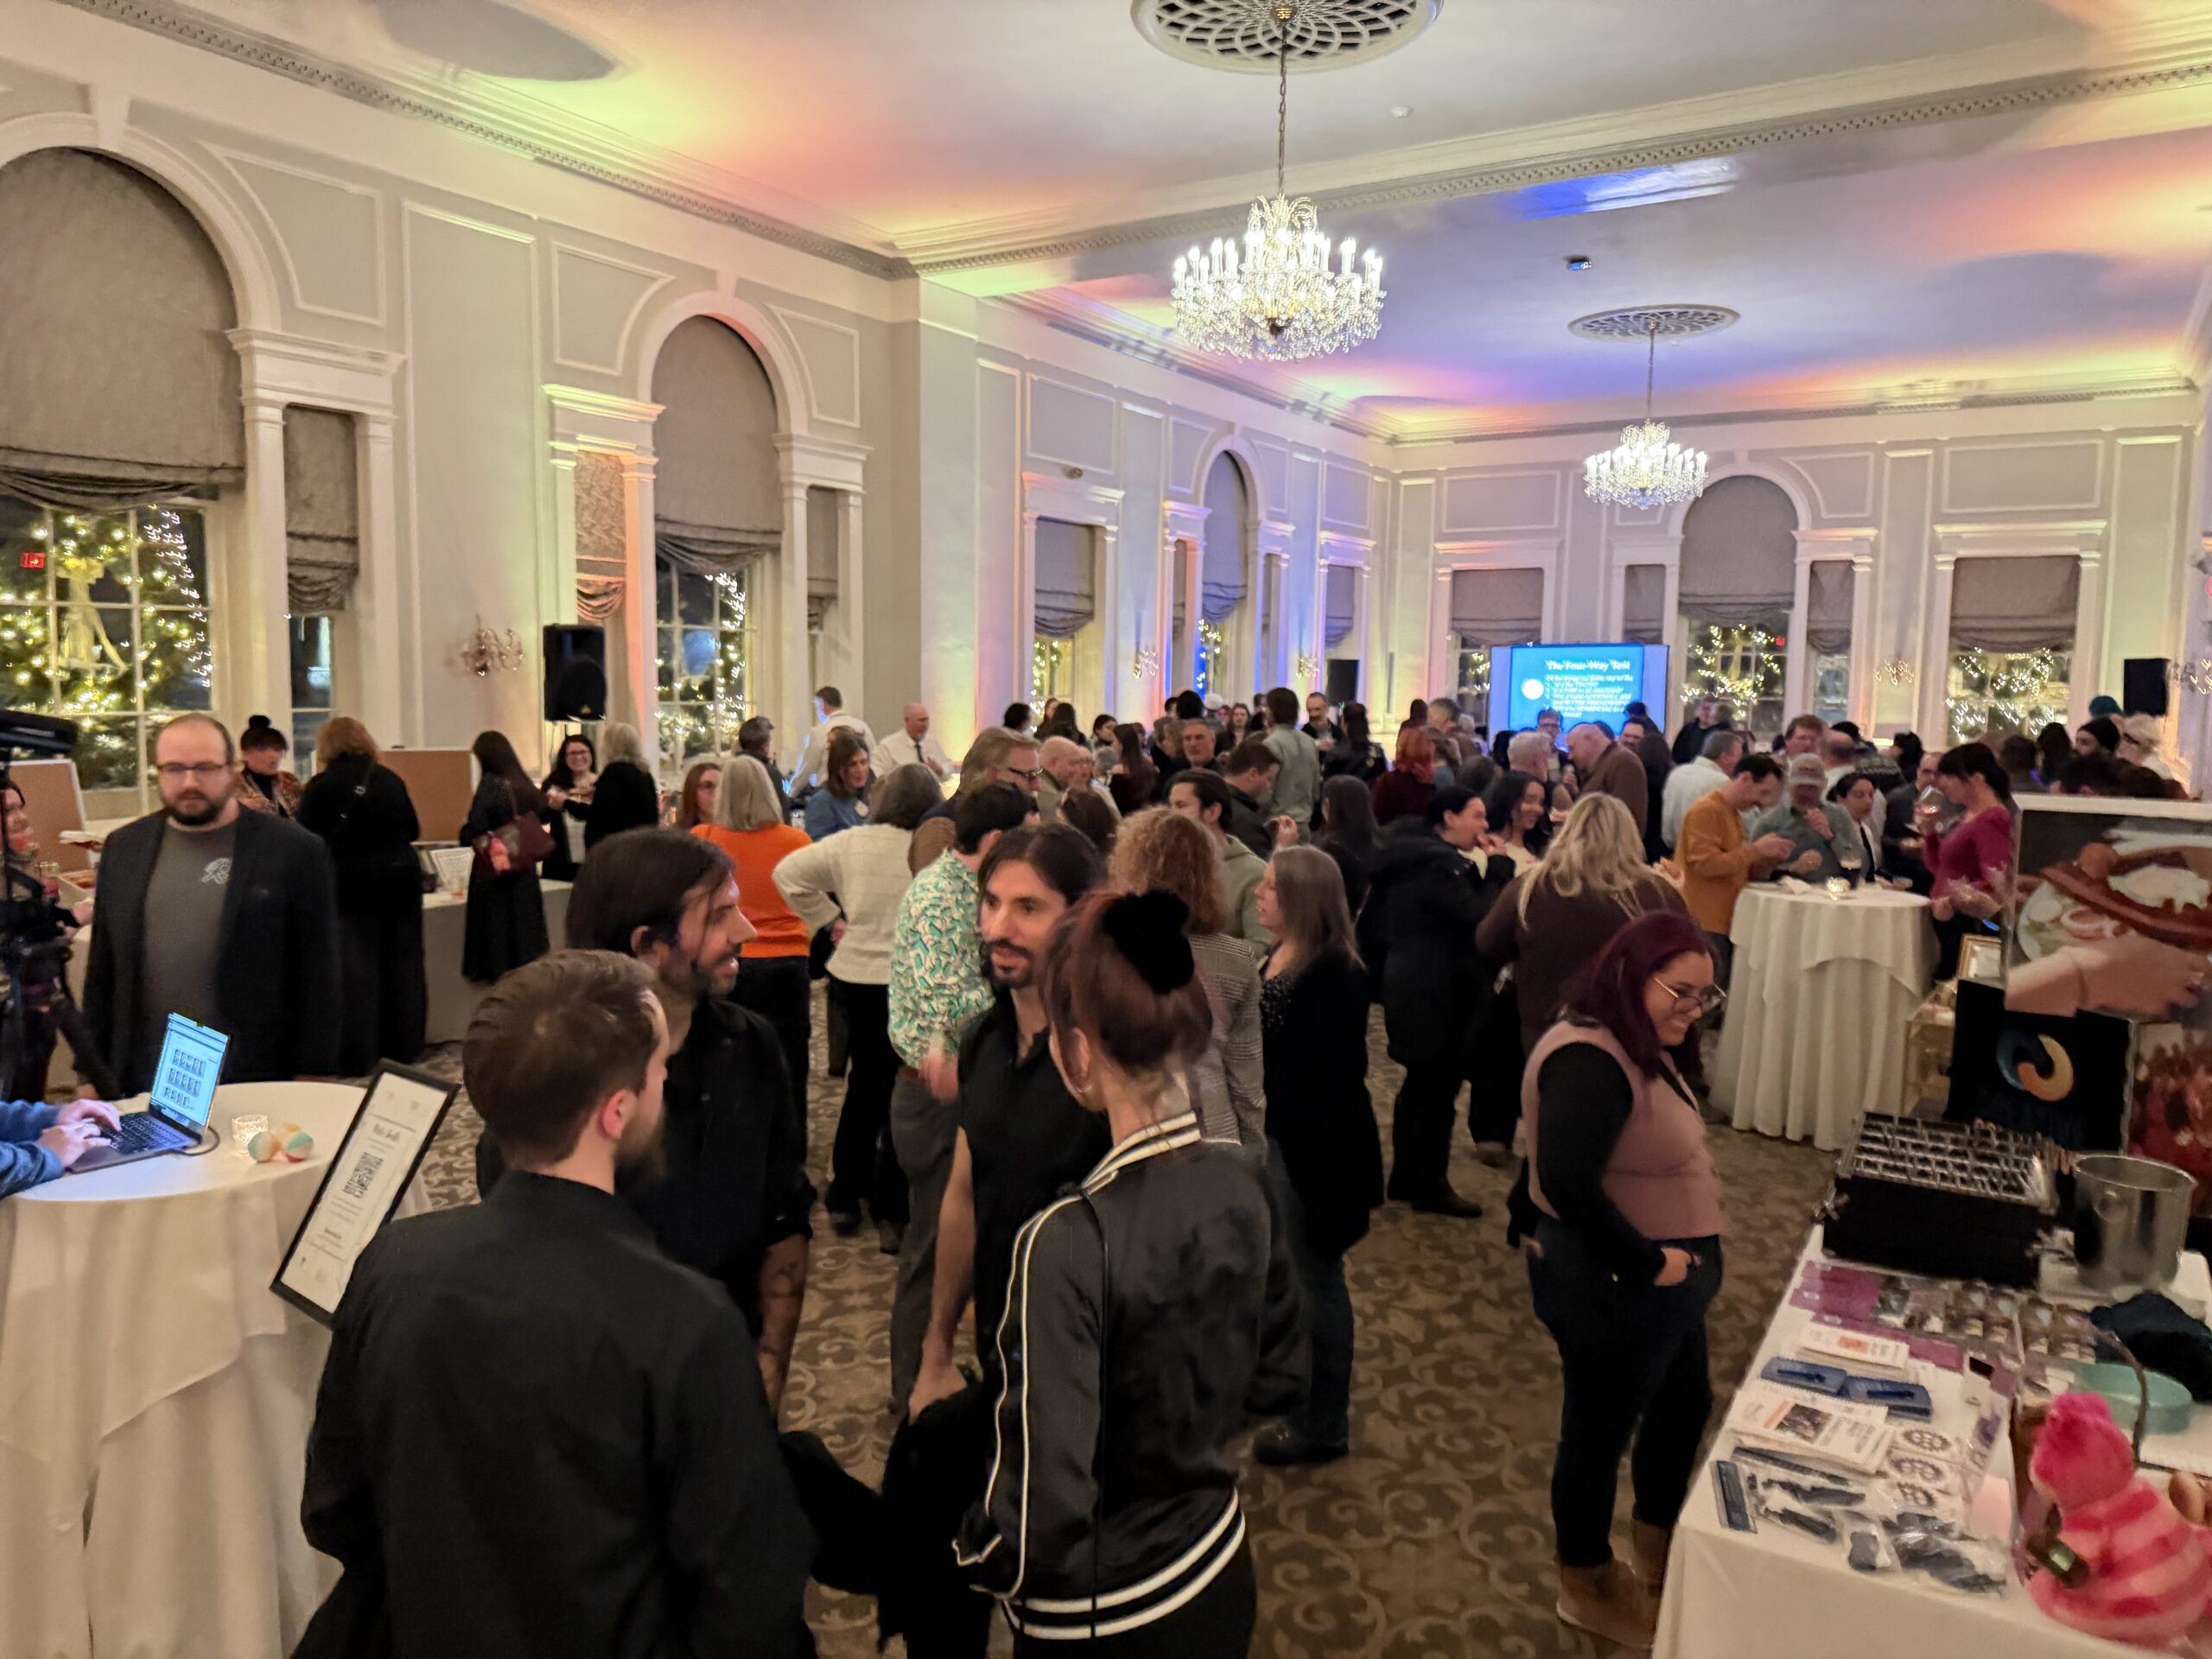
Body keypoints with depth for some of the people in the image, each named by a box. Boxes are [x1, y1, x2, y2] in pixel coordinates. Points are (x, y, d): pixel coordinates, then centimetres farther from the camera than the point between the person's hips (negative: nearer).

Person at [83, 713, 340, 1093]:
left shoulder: (295, 851, -6)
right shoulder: (123, 848, 9)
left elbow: (317, 978, -4)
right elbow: (102, 971, 14)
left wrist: (313, 1078, -6)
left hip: (257, 1079, -3)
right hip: (143, 1082, 4)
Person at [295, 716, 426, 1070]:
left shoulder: (321, 786, -6)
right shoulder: (390, 779, 5)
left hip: (352, 882, -4)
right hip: (402, 877, 4)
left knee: (355, 968, 1)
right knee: (402, 962, 12)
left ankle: (358, 1056, 2)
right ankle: (403, 1045, 20)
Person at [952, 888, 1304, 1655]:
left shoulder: (1070, 1242, -30)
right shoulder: (1245, 1180, -11)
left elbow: (1044, 1529, -25)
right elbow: (1279, 1379, 5)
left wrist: (972, 1550, -6)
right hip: (1222, 1576, 5)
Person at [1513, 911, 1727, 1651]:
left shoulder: (1634, 1046, 5)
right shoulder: (1589, 1061, -28)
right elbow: (1568, 1183, -37)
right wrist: (1648, 1262, -25)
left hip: (1658, 1282, 10)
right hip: (1611, 1287, -10)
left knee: (1683, 1404, 26)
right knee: (1599, 1430, 11)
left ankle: (1659, 1551, 50)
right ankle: (1589, 1587, 34)